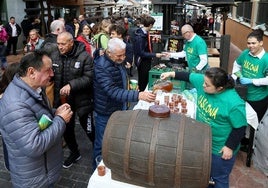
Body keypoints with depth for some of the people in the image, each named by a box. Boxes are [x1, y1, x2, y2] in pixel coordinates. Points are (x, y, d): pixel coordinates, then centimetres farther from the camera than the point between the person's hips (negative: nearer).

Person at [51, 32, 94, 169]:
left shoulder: (84, 56, -15)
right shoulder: (54, 56, -1)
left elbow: (89, 78, -20)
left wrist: (71, 85, -31)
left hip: (81, 99, -5)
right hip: (63, 99, 5)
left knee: (88, 129, 8)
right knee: (66, 129, 19)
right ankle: (74, 152, 42)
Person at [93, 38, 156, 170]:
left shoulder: (118, 61, 0)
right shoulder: (101, 67, -27)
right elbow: (113, 92, -38)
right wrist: (138, 95, -46)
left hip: (119, 109, 8)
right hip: (105, 113, -8)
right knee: (102, 144, 8)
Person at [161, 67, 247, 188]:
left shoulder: (234, 103, -32)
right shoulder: (202, 81, -14)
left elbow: (240, 128, -22)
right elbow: (189, 76, 4)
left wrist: (230, 147, -17)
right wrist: (172, 74, 2)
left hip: (220, 149, -7)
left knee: (219, 178, 16)